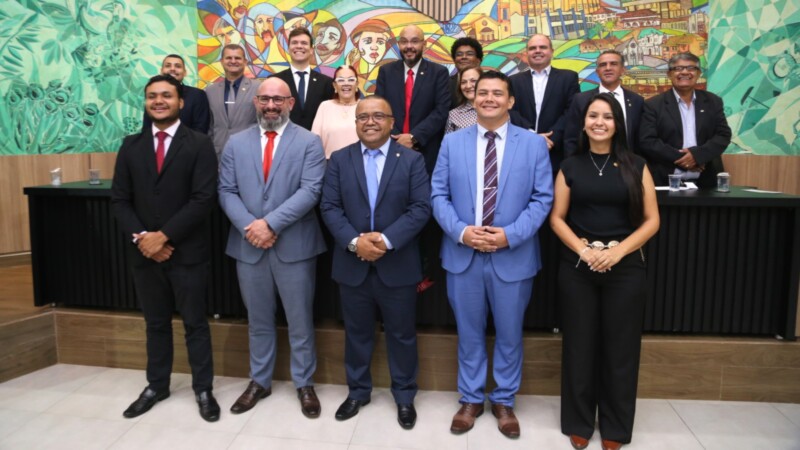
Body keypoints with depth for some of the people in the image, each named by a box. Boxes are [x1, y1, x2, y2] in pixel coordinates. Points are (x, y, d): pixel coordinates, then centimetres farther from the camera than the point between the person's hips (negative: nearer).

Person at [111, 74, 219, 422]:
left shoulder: (199, 144, -5)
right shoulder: (131, 146, 9)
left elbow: (204, 199, -14)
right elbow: (119, 199, 6)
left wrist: (164, 235, -16)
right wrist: (140, 237, -10)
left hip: (187, 251, -4)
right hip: (144, 251, 4)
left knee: (194, 323, 7)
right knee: (155, 323, 17)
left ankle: (203, 389, 21)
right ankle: (156, 386, 32)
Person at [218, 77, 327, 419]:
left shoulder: (309, 142, -1)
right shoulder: (236, 143, 9)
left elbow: (310, 191, -12)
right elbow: (226, 191, 3)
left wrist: (270, 223, -18)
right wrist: (249, 227, -13)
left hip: (294, 245, -3)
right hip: (248, 246, 3)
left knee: (299, 321, 8)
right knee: (258, 321, 16)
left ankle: (304, 384, 26)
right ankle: (259, 381, 33)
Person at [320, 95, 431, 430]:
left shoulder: (412, 160, -1)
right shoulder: (339, 160, 4)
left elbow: (421, 208, -9)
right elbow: (329, 207, -3)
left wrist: (387, 239, -20)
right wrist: (354, 241, -18)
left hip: (397, 265, -1)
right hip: (352, 264, 2)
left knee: (402, 334, 11)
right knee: (357, 333, 15)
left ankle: (404, 396, 29)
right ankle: (357, 392, 34)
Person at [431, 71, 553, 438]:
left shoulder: (534, 144, 0)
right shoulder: (452, 142, 4)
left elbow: (542, 198, -4)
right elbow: (438, 195, 1)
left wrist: (510, 234, -17)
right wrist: (461, 231, -15)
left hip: (513, 256, -1)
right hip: (462, 254, 1)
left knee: (509, 334, 13)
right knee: (469, 333, 14)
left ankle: (504, 401, 32)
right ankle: (470, 399, 32)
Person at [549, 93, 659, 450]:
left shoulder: (635, 167, 3)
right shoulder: (570, 167, 5)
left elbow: (651, 220, 1)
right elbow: (557, 218, 3)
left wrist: (618, 251, -13)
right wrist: (584, 249, -13)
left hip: (625, 267, 0)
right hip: (577, 267, 0)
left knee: (620, 348, 8)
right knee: (580, 345, 7)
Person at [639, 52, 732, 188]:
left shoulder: (713, 102, 11)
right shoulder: (653, 105, 0)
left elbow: (723, 135, 4)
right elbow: (647, 141, -8)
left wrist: (698, 154, -14)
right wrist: (680, 159, -15)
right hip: (666, 182, -3)